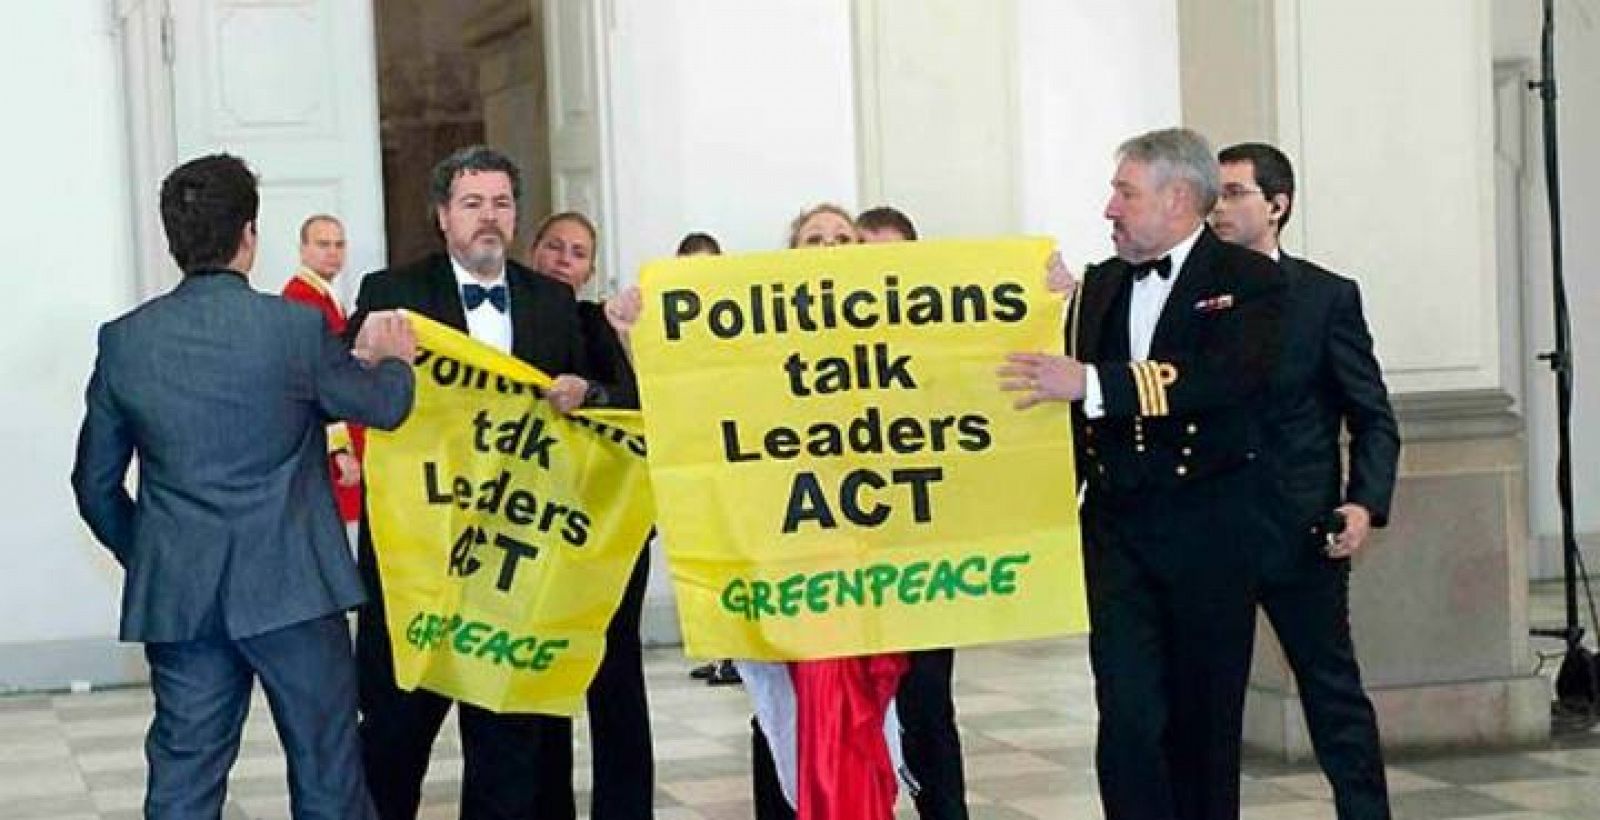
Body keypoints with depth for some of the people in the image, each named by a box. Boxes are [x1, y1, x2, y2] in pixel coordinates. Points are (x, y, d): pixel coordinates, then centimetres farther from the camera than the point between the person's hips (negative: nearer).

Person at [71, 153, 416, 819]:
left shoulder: (123, 341, 0)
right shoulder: (296, 327, -10)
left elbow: (95, 483, 8)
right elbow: (385, 405, 7)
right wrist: (393, 358, 28)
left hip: (175, 595, 3)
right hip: (290, 589, -3)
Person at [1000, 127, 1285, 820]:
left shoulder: (1248, 281, -4)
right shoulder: (1098, 286, 13)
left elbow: (1224, 379, -22)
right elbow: (1073, 399, 17)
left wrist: (1091, 383, -28)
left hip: (1209, 527, -3)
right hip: (1118, 528, 3)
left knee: (1204, 719, 6)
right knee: (1128, 715, -7)